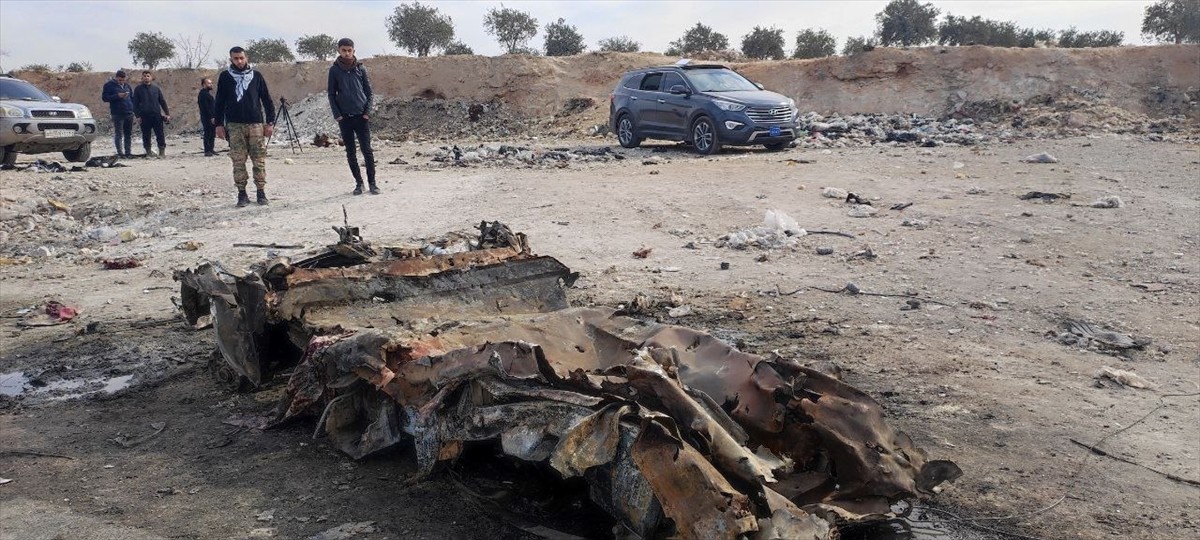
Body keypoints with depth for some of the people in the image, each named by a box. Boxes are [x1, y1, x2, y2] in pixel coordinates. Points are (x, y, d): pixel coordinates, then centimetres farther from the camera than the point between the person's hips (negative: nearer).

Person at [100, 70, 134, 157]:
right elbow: (104, 97, -6)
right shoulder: (109, 85, -1)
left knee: (129, 134, 8)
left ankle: (127, 152, 14)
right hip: (117, 114, -5)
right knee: (118, 134, -4)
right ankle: (120, 153, -3)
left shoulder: (126, 85, 15)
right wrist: (117, 96, -17)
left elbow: (132, 97, 21)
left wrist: (134, 108, 7)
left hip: (129, 113, 6)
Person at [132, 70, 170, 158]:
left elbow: (162, 102, 13)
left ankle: (162, 151, 3)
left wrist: (167, 114, 5)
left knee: (160, 135, -3)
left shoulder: (156, 88, 10)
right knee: (146, 136, 4)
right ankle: (148, 151, 12)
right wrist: (137, 116, -4)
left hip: (157, 115, 0)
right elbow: (135, 104, 5)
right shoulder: (138, 89, 6)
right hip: (144, 117, 0)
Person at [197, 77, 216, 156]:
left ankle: (210, 150, 17)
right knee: (208, 134, -8)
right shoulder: (202, 94, -12)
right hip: (207, 117, -10)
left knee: (212, 134, 11)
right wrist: (211, 117, -23)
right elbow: (205, 107, -20)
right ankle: (207, 151, -6)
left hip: (211, 117, 10)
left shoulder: (207, 93, 19)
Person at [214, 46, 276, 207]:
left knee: (259, 160, -1)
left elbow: (267, 100, 8)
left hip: (256, 124, 0)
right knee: (238, 161, 0)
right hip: (234, 125, 0)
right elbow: (219, 101, 9)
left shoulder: (256, 76, 7)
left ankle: (261, 191, 7)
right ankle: (242, 193, 7)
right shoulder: (225, 77, 7)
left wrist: (270, 122, 2)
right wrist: (218, 124, 2)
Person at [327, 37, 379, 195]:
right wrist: (337, 114, -4)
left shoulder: (360, 68, 4)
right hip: (344, 117, 1)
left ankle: (372, 182, 4)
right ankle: (358, 182, 14)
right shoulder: (334, 70, 3)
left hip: (361, 117, -1)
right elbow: (331, 94, 6)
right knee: (350, 152, 5)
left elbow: (369, 92, 7)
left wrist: (367, 112, -4)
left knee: (367, 150, -3)